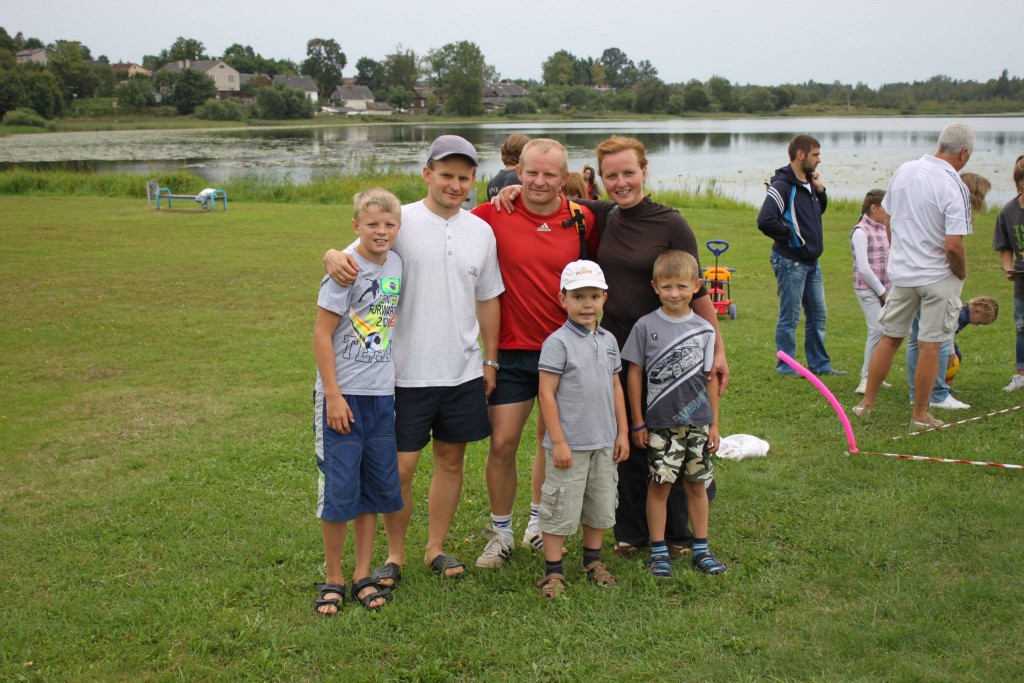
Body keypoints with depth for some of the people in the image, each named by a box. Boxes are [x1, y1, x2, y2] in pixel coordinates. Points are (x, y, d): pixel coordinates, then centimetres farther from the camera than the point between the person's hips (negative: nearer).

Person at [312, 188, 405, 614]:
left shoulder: (395, 264, 5)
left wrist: (394, 378, 13)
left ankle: (362, 575, 24)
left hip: (381, 394, 6)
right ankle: (333, 579, 16)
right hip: (342, 395, -6)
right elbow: (321, 334, -12)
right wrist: (332, 395, -15)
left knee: (376, 486, 11)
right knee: (338, 489, 0)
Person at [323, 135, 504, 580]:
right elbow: (357, 253, -10)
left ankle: (436, 548, 28)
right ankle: (394, 554, 20)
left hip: (464, 372, 4)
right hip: (408, 372, -4)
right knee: (400, 467, 1)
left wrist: (490, 360, 14)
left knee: (451, 460, 13)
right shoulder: (400, 221, -6)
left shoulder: (481, 231, 8)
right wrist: (333, 257, -34)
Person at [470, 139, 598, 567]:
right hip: (512, 350, -2)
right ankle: (500, 533, 18)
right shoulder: (493, 216, -8)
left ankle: (539, 520, 35)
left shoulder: (583, 221, -2)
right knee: (502, 444, -1)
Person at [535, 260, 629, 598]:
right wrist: (558, 441, -16)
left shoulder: (608, 341, 8)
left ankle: (593, 561, 33)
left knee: (600, 506, 16)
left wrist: (622, 432, 11)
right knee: (561, 509, 1)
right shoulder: (558, 342, -12)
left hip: (604, 443, 6)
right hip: (569, 444, -6)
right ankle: (553, 572, 12)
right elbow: (546, 393, -14)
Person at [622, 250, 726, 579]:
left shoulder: (704, 329, 2)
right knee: (660, 485, 2)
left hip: (697, 422, 3)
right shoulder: (646, 326, -5)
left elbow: (710, 378, 7)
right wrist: (638, 422, -1)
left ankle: (701, 548, 22)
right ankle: (658, 551, 13)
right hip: (660, 424, -2)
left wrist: (714, 423, 7)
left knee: (697, 484, 10)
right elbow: (634, 374, -1)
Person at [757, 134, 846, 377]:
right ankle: (785, 366, 12)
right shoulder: (783, 185, -17)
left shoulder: (809, 183, 10)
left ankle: (819, 364, 24)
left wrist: (820, 191, 7)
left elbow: (819, 210, 25)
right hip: (791, 262, -9)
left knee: (818, 314, 14)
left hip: (811, 261, 9)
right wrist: (789, 234, -15)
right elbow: (765, 221, -28)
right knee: (789, 318, 1)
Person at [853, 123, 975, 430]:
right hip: (938, 276, -5)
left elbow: (887, 215, 12)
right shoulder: (954, 187, -20)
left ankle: (866, 403, 21)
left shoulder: (904, 170, -1)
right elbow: (954, 245, -24)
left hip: (901, 270, 5)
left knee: (890, 337, 16)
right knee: (930, 345, 4)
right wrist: (962, 274, -5)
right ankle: (920, 416, 12)